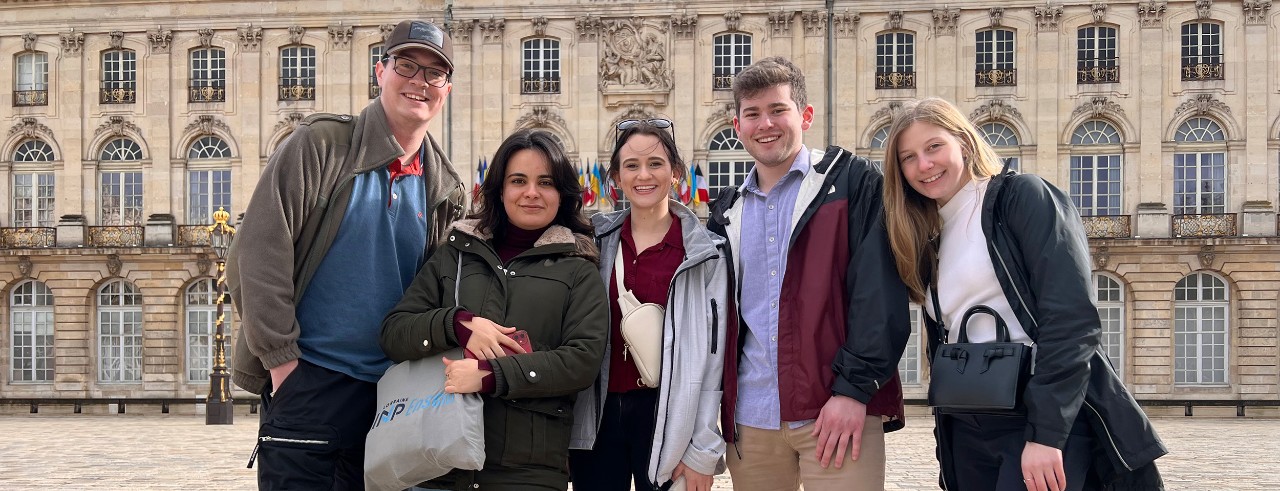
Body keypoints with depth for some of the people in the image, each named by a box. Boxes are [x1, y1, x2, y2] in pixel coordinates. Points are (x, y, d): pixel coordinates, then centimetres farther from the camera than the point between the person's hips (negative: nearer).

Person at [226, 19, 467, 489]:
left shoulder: (444, 190, 10)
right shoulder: (321, 144, -5)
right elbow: (259, 251, -10)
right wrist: (280, 356, -13)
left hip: (390, 393, 5)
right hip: (307, 381, -5)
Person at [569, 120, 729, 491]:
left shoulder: (704, 253, -1)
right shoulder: (596, 241, 6)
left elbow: (712, 354, -3)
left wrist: (704, 450, -7)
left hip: (666, 417, -2)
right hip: (597, 415, 2)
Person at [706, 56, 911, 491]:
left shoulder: (852, 182, 1)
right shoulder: (727, 212, 16)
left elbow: (879, 291, -7)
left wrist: (854, 387, -15)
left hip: (840, 412, -4)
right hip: (750, 419, 5)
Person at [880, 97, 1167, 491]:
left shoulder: (1022, 197, -3)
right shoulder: (930, 243, 18)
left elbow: (1072, 317, -14)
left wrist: (1046, 432, -21)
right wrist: (949, 454, 15)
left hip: (1049, 419, -7)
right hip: (970, 431, 7)